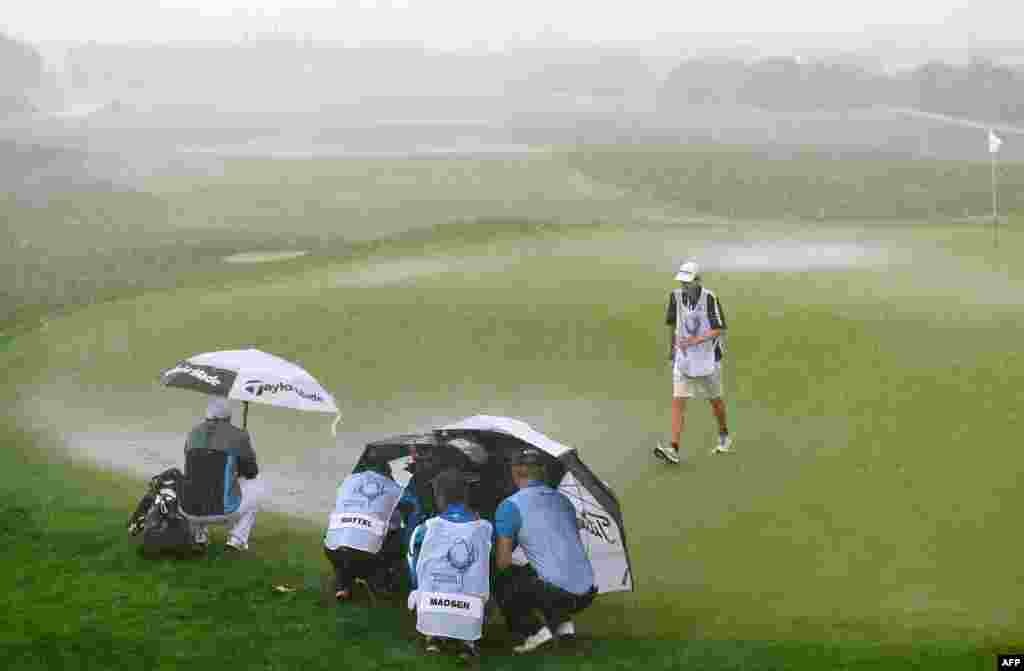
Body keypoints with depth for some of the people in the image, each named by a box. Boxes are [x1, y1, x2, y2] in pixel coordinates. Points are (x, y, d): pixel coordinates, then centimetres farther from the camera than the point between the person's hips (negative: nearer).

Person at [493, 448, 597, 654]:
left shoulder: (510, 506, -2)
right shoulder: (563, 500, 18)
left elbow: (502, 562, -3)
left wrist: (518, 569, 21)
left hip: (556, 591, -6)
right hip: (586, 593, 6)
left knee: (503, 585, 16)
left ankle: (534, 631, -1)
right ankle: (562, 622, 13)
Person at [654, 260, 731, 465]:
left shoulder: (709, 298, -17)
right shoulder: (676, 296, -4)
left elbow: (719, 329, -17)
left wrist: (697, 340, -30)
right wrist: (671, 347, 22)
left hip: (708, 358, -3)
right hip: (683, 358, 3)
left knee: (714, 400, 16)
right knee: (678, 402, -9)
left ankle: (724, 436, 41)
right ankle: (674, 450, -15)